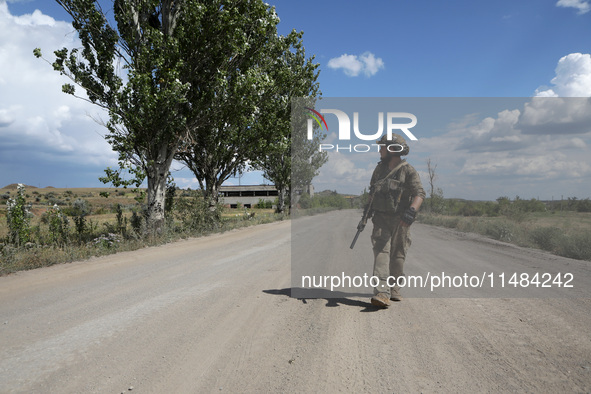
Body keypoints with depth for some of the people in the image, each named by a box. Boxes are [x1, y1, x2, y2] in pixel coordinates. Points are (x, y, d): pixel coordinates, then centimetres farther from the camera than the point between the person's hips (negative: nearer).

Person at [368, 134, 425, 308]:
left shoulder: (408, 171, -7)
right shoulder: (379, 169, 11)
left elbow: (419, 193, -19)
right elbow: (372, 192, 23)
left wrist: (411, 212, -35)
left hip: (400, 221, -3)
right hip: (381, 219, 3)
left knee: (398, 256, 7)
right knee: (381, 252, -13)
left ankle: (394, 289, 25)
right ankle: (381, 293, -23)